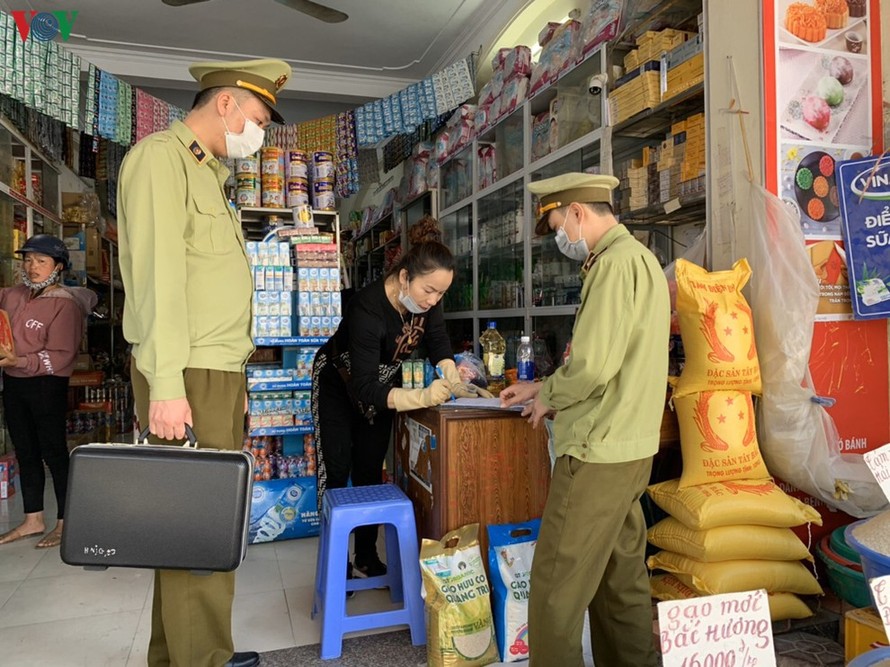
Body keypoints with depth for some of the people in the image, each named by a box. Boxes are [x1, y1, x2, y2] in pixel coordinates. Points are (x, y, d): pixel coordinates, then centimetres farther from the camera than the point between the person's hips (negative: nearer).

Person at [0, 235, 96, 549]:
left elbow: (61, 356, -15)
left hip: (46, 386, -7)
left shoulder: (65, 304, -11)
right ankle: (33, 520, 27)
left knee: (54, 452, 1)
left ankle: (64, 523, 12)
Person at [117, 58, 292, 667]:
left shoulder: (210, 174, 22)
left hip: (220, 374, 9)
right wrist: (166, 385, -22)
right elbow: (157, 275, -17)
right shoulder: (161, 157, -6)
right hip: (187, 376, -9)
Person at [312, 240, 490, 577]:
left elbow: (438, 343, -12)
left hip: (383, 382, 5)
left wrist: (453, 381, -30)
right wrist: (422, 397, -55)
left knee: (370, 471, 8)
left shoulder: (426, 299, -22)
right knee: (337, 471, -4)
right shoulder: (368, 308, -41)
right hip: (338, 384, -5)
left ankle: (366, 558, 19)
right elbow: (364, 389, -44)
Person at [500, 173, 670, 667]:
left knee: (556, 585, 0)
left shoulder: (617, 263, -15)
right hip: (628, 448, 10)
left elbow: (592, 367, -24)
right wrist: (542, 388, 15)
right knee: (620, 576, 18)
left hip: (598, 452, -10)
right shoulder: (637, 258, 17)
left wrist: (548, 399, -5)